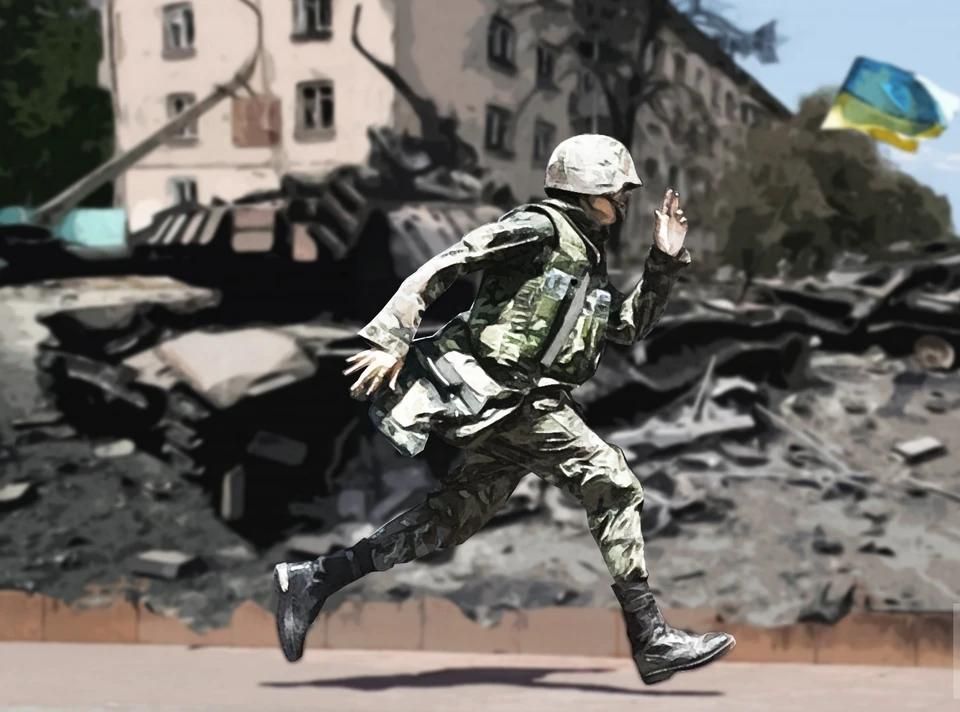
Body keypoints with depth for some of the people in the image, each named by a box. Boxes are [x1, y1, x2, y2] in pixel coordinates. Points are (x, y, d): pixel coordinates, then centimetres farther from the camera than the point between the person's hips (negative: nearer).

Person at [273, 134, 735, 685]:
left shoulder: (589, 260, 22)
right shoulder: (541, 228, -6)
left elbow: (632, 327, 25)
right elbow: (444, 266, -11)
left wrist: (665, 261, 13)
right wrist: (390, 339, -18)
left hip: (507, 408, 10)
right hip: (507, 391, -10)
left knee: (451, 520, 7)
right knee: (612, 484, -13)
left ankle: (313, 580, 12)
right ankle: (652, 641, -13)